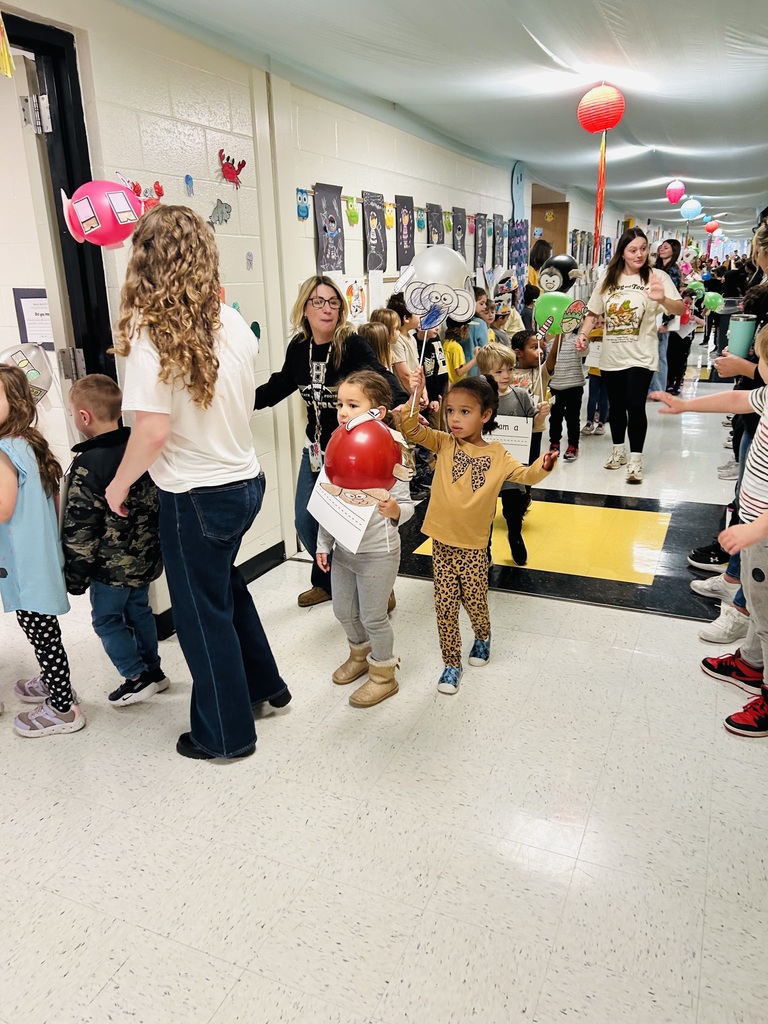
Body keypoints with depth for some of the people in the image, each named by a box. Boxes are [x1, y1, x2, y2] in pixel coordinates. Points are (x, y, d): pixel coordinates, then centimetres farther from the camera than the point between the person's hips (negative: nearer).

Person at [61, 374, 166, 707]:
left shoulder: (87, 465, -22)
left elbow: (80, 530, -19)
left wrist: (75, 576, -9)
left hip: (111, 565, -7)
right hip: (145, 556, 7)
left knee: (106, 619, 12)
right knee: (138, 610, 21)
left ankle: (138, 676, 18)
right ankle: (153, 670, 32)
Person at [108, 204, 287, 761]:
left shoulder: (150, 330, -17)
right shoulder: (233, 322, 1)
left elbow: (154, 429, -22)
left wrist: (119, 485, -7)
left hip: (197, 495, -6)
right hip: (246, 480, 7)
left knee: (203, 612, 11)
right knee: (225, 585, 28)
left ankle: (226, 734, 29)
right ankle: (264, 684, 44)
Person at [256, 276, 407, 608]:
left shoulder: (351, 344, -17)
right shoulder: (298, 347, -1)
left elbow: (381, 377, -34)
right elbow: (279, 386, 16)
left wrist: (401, 404, -54)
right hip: (316, 448, 6)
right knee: (306, 522, 13)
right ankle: (326, 582, 38)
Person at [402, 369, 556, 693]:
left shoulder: (497, 455, -1)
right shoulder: (444, 444, -2)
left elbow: (524, 474, -2)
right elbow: (411, 430, -10)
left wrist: (542, 466, -24)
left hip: (473, 546, 0)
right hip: (442, 542, 1)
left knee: (475, 602, 11)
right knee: (445, 606, 4)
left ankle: (482, 637, 45)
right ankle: (451, 663, 21)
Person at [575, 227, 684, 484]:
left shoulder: (657, 277, -5)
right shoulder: (608, 279, 6)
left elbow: (680, 309, -15)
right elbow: (593, 312, 14)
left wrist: (662, 299, -35)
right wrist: (583, 334, -2)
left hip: (640, 356, -4)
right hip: (611, 356, 4)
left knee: (635, 406, -11)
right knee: (616, 406, 13)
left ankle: (635, 460, 1)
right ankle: (618, 451, 32)